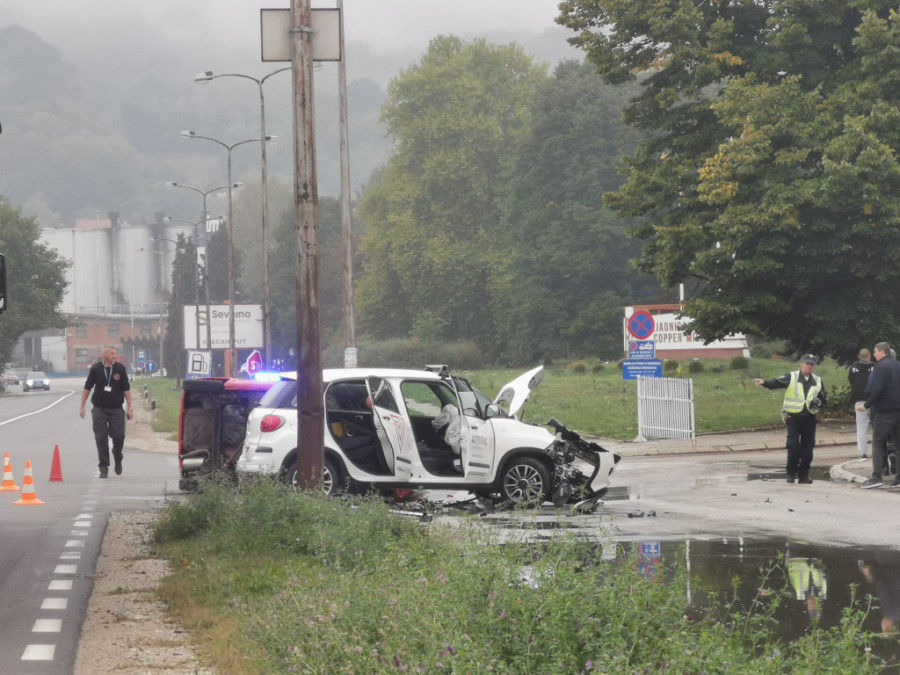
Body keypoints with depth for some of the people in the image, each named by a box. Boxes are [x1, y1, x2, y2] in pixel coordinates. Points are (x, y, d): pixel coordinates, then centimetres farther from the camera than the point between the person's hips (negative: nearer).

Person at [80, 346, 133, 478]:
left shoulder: (120, 368, 1)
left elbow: (126, 389, 4)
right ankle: (103, 467, 2)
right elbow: (87, 388, 7)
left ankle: (118, 459, 23)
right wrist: (82, 406, 5)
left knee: (119, 436, -6)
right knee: (101, 438, -5)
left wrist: (130, 408, 1)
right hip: (99, 409, 0)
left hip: (116, 409, 0)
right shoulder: (96, 369, 0)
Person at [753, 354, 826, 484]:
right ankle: (791, 473, 3)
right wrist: (764, 382, -33)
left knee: (808, 446, 3)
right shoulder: (791, 378, 0)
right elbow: (776, 383, -13)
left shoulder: (817, 381, 12)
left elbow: (824, 397, 20)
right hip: (793, 416, -4)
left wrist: (819, 402, -3)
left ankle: (804, 475, 12)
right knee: (793, 445, -10)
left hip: (809, 418, 4)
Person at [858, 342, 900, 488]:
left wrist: (866, 405, -11)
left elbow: (876, 389, -18)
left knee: (878, 443, -4)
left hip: (884, 410, -7)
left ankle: (876, 476, -11)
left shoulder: (881, 367, -10)